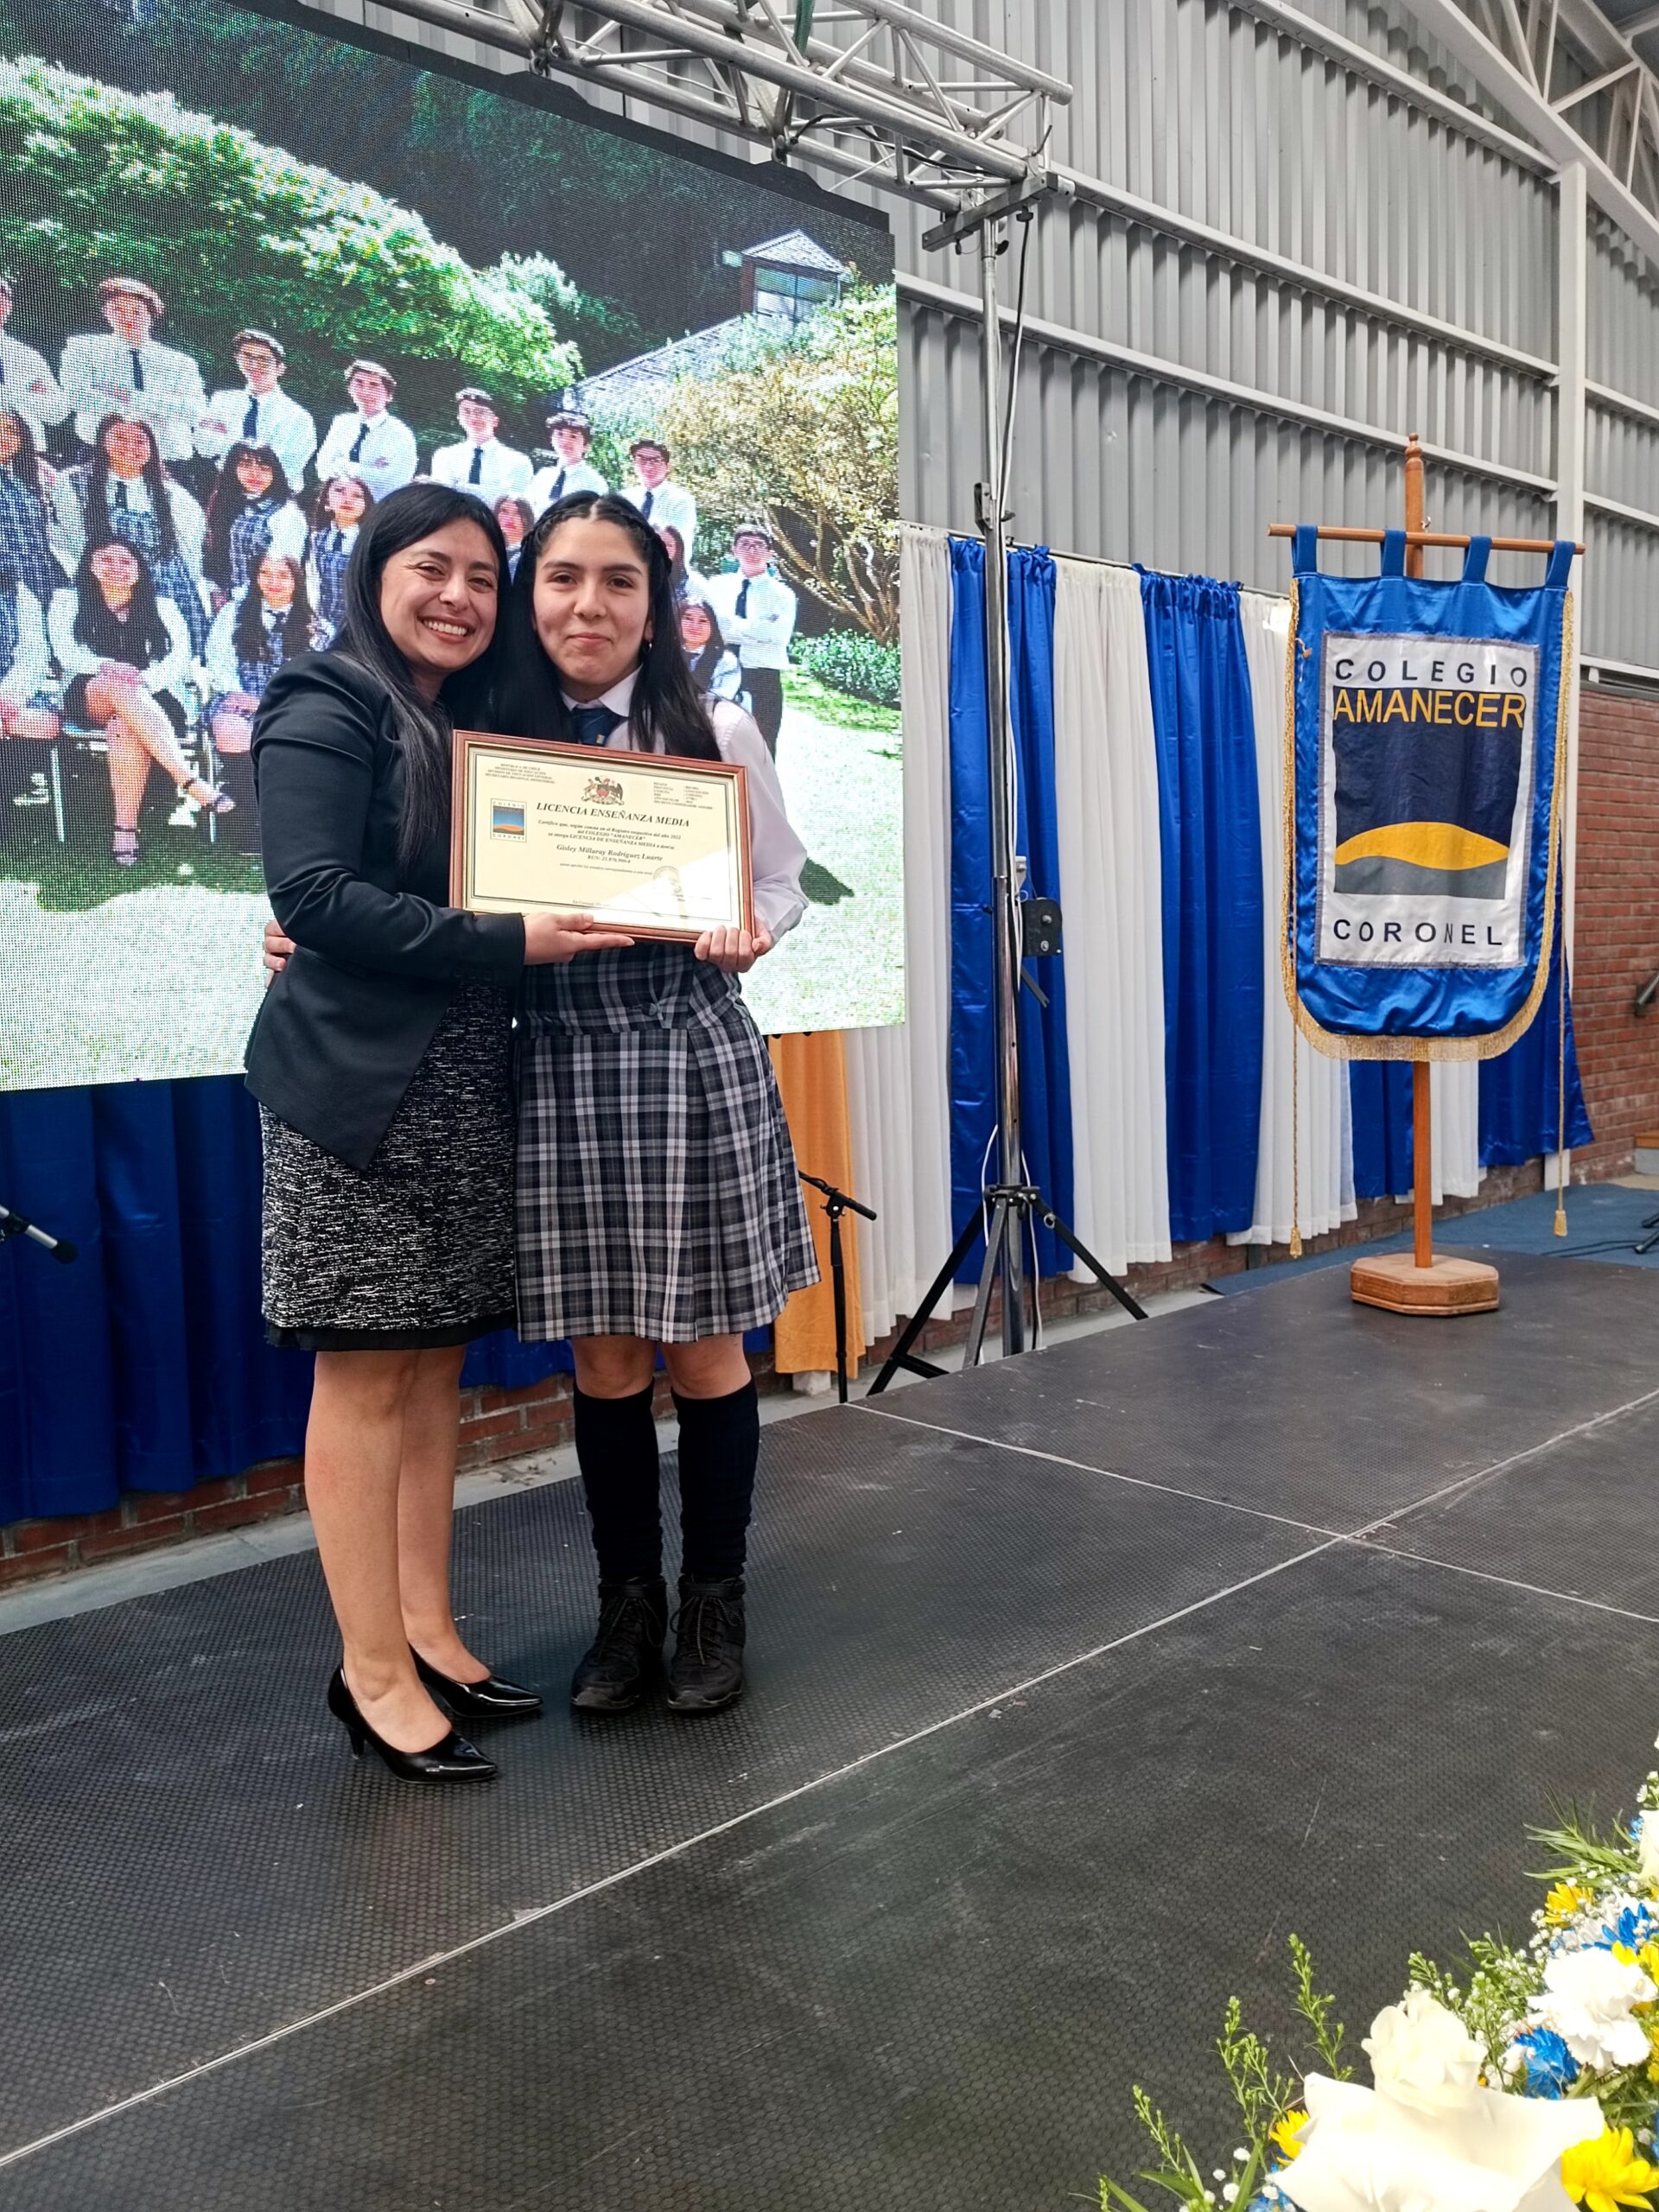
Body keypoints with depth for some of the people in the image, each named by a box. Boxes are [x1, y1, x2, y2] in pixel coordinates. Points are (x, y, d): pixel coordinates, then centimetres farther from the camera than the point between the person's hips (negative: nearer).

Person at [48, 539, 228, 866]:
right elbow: (67, 653, 4)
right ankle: (188, 781, -50)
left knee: (125, 728, -38)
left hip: (155, 699, 0)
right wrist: (107, 667, -18)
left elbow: (180, 658, 5)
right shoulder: (68, 601, 20)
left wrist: (144, 681, -16)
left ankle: (126, 830, -42)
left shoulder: (162, 608, 21)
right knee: (118, 685, -38)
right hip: (87, 698, 0)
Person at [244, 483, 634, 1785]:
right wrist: (505, 941, -19)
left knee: (439, 1360, 10)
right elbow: (313, 894, -15)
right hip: (360, 1087, -7)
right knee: (367, 1372, -3)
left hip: (465, 1086, 7)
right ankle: (375, 1671, 6)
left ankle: (429, 1634, 20)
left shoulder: (477, 726, 20)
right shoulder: (325, 713, -4)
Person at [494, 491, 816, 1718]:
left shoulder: (717, 734, 0)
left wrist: (745, 936, -16)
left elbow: (782, 886, 7)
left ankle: (716, 1604, 24)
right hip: (560, 1065, 2)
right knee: (603, 1356, 9)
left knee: (704, 1346, 6)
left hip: (694, 1055, -2)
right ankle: (628, 1603, 28)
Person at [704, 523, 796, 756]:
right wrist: (755, 630, -13)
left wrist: (735, 625, -11)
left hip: (762, 679, -2)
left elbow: (779, 636, -11)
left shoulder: (781, 594, 5)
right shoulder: (717, 585, 12)